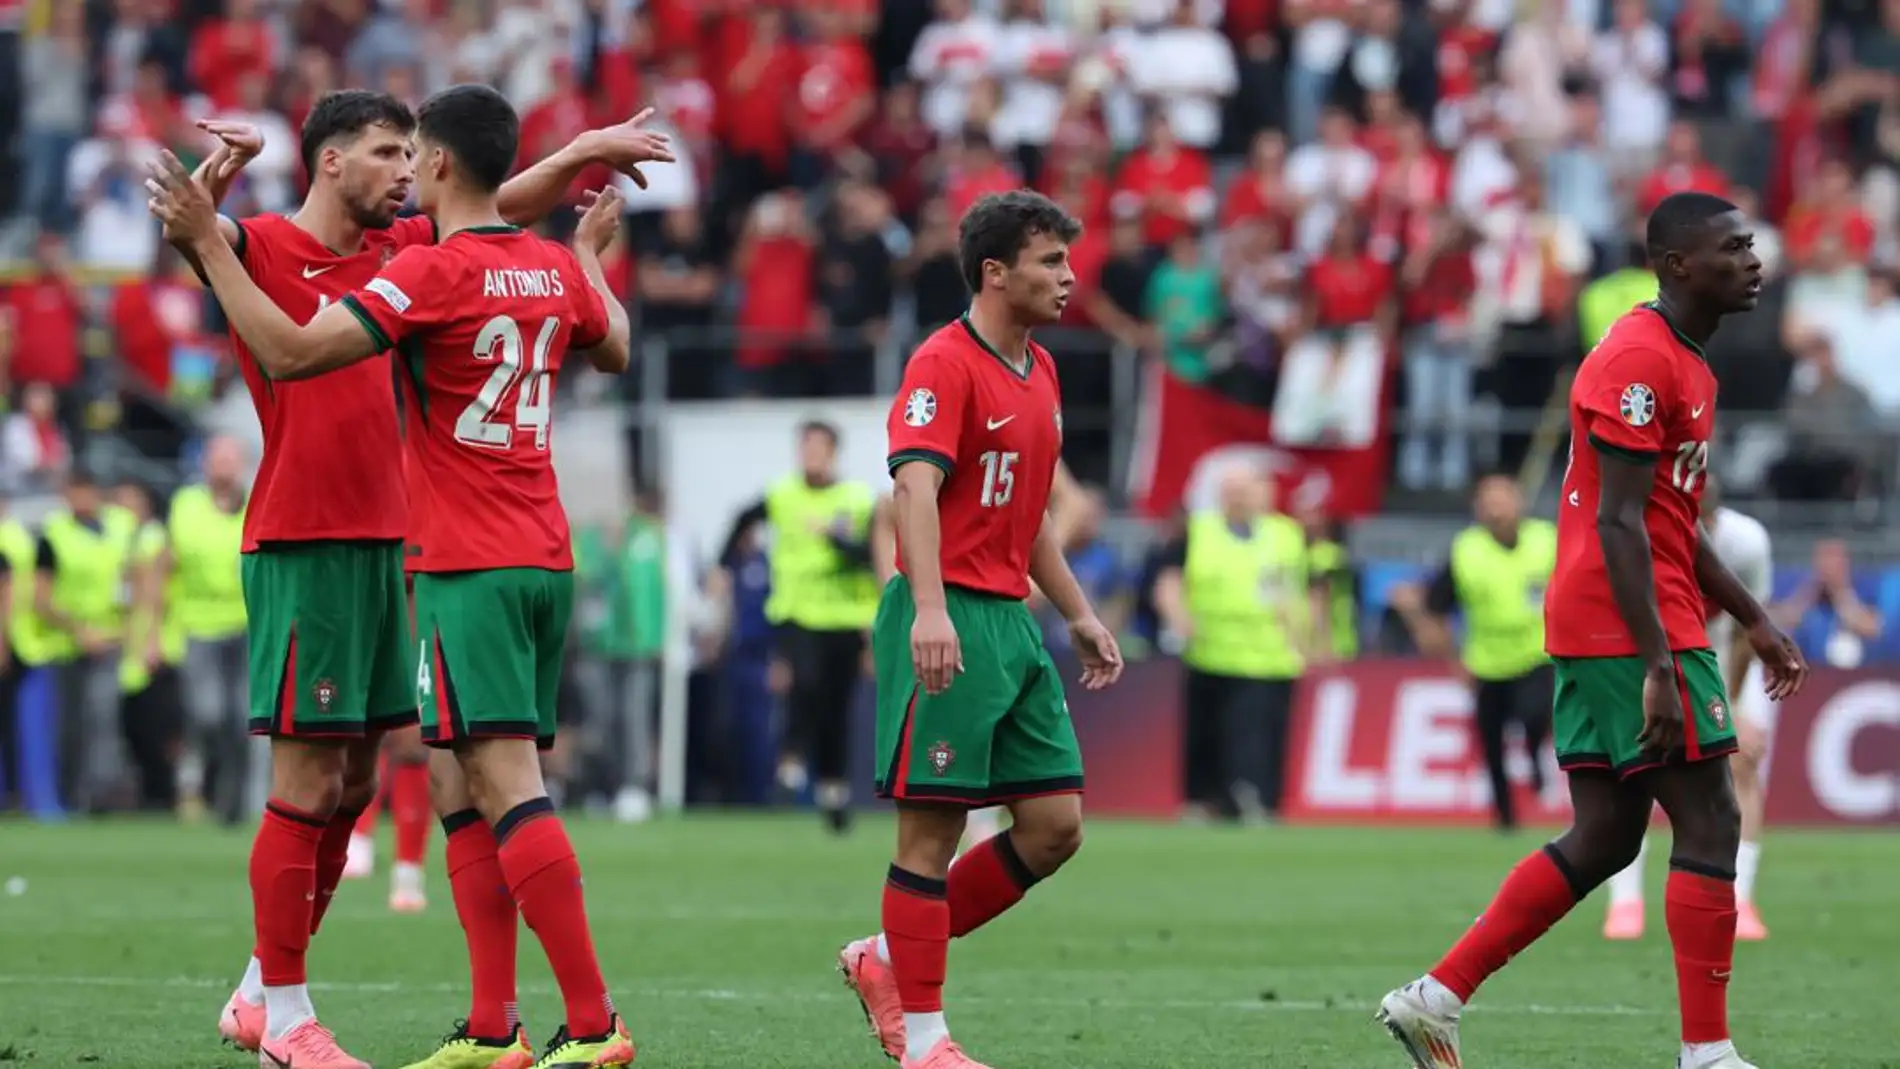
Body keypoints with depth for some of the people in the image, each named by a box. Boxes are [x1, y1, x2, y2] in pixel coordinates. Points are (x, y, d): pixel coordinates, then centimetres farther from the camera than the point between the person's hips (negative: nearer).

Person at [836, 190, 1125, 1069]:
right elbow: (916, 484, -24)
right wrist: (930, 610, -35)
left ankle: (889, 961, 17)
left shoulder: (1040, 372, 16)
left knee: (1055, 826, 5)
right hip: (949, 625, -9)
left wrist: (1078, 615, 25)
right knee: (932, 828, -5)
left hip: (1012, 623, 9)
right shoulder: (945, 364, -11)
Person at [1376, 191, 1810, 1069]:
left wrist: (1755, 622, 24)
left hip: (1592, 633, 10)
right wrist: (1659, 667, -25)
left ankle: (1434, 998, 10)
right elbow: (1619, 523, -20)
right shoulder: (1639, 361, -14)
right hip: (1630, 628, -10)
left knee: (1604, 840, 10)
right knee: (1709, 824, -6)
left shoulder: (1686, 363, 18)